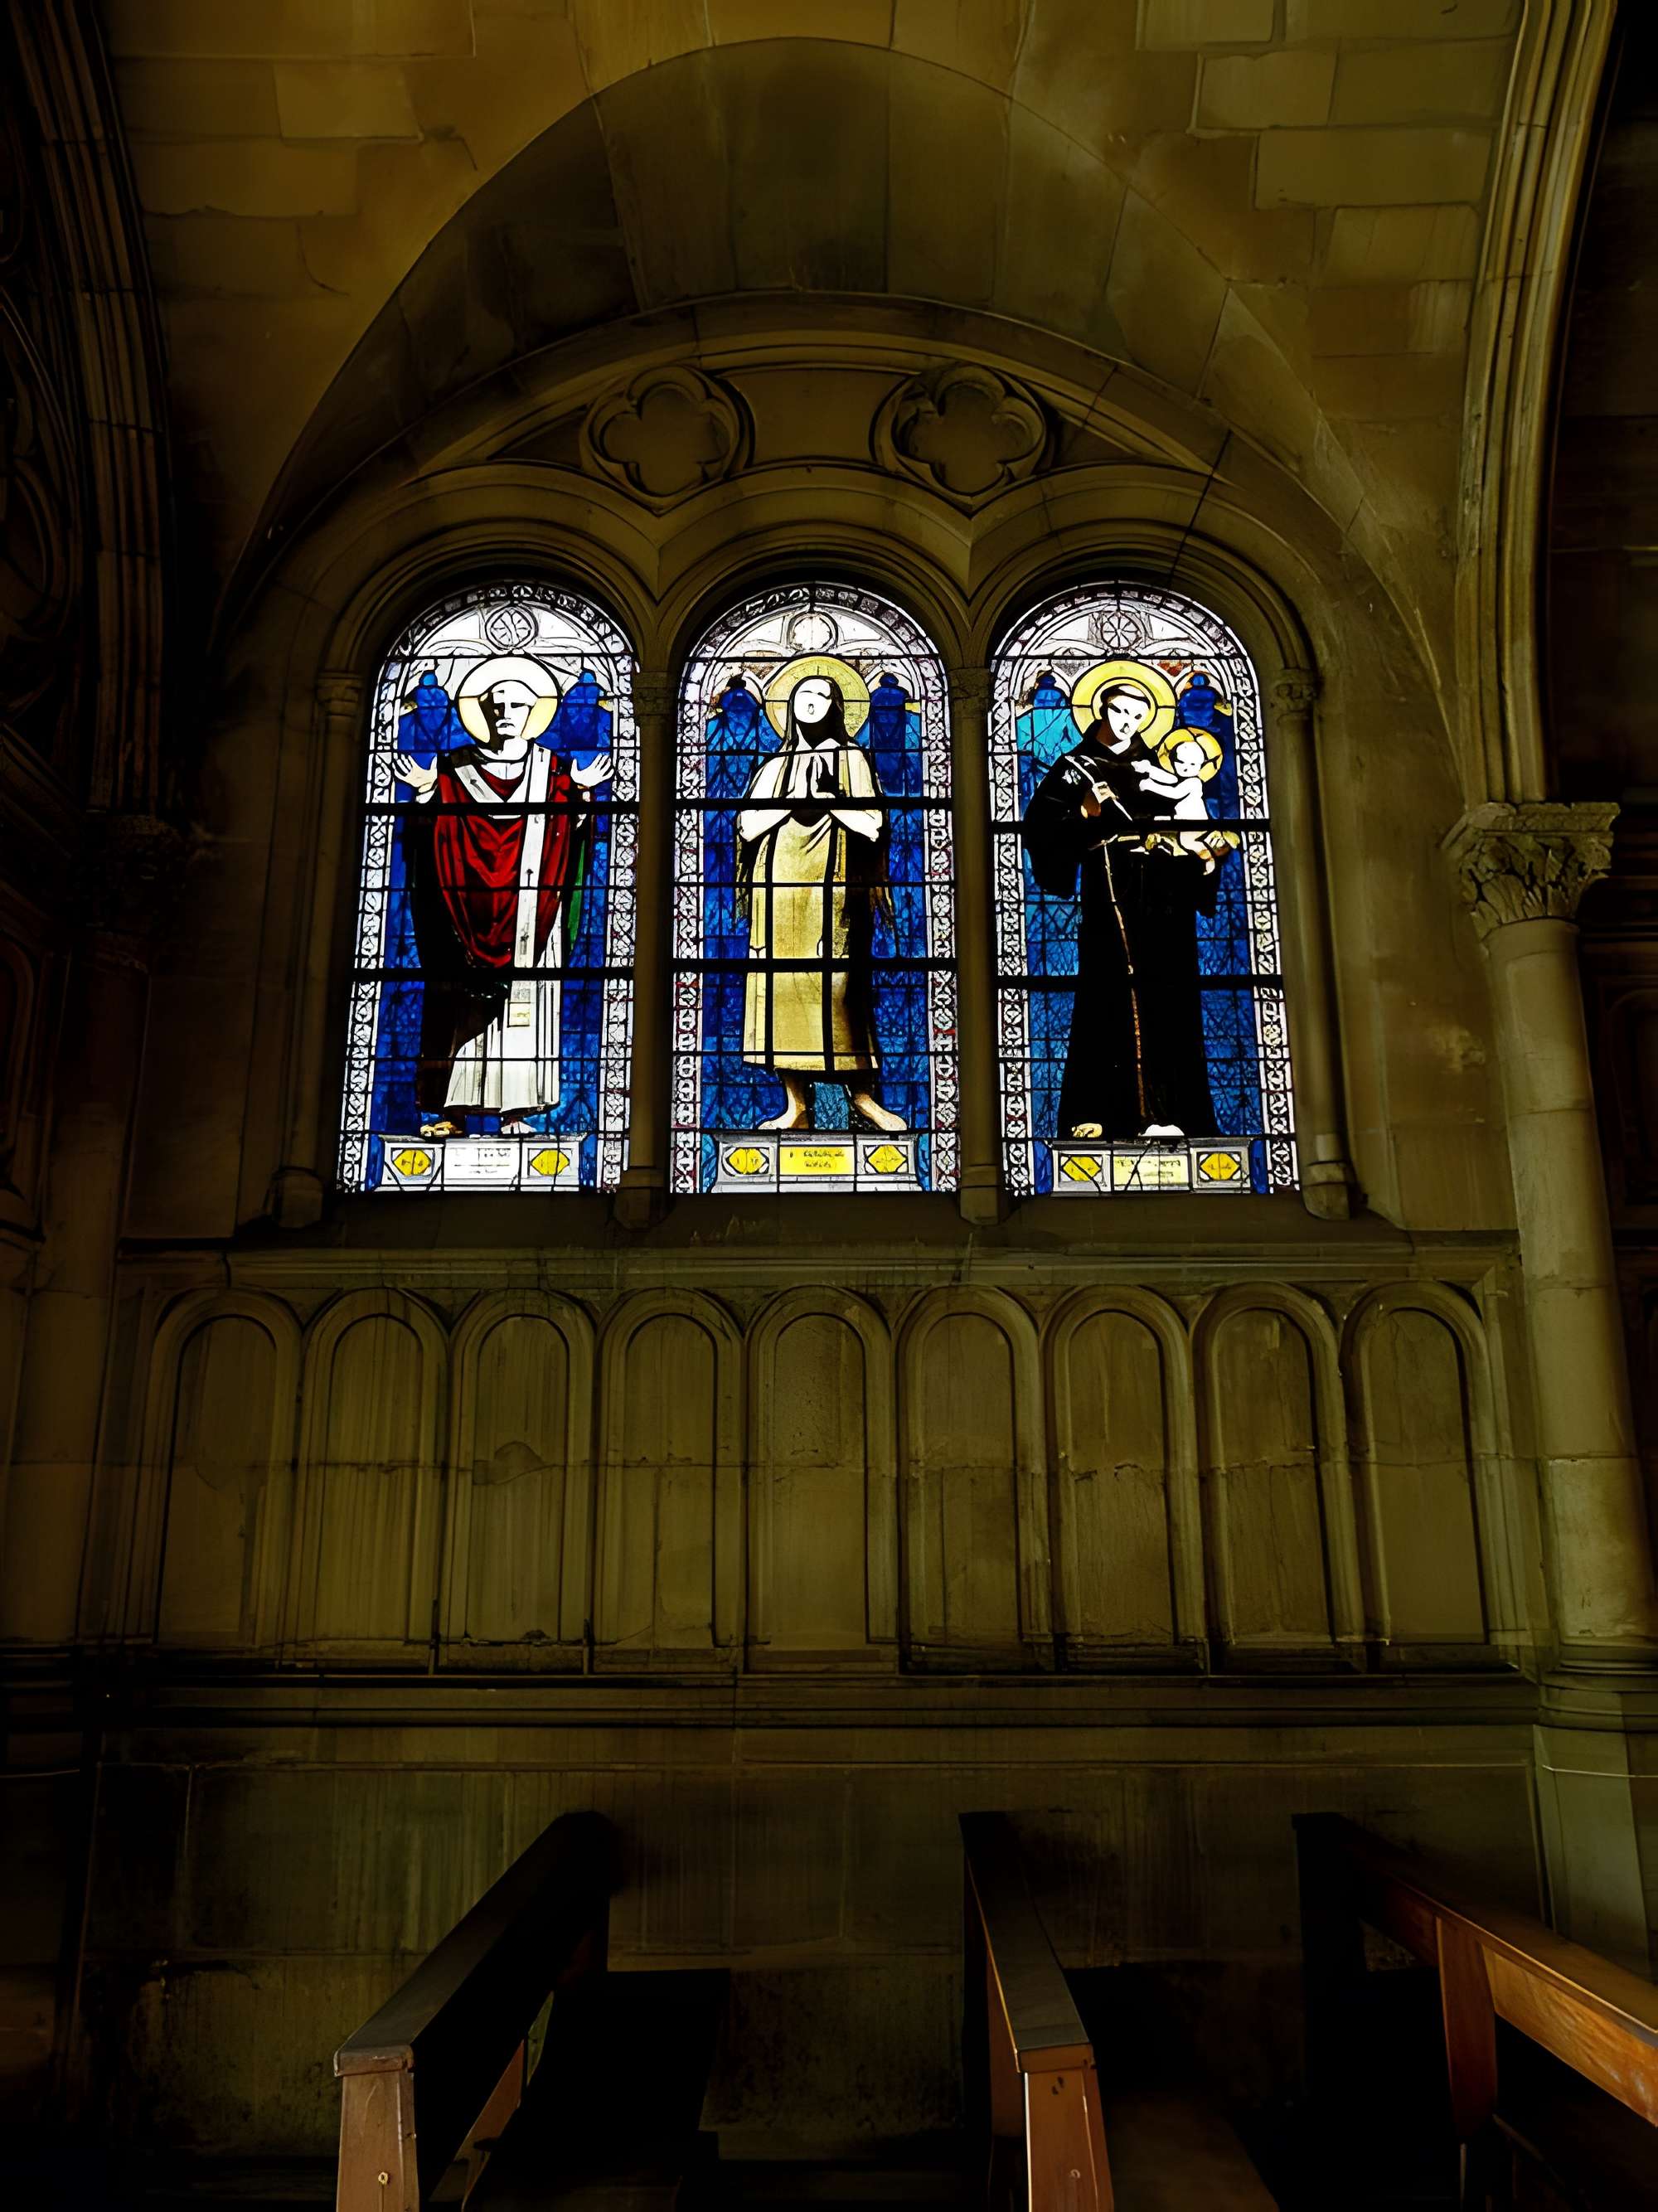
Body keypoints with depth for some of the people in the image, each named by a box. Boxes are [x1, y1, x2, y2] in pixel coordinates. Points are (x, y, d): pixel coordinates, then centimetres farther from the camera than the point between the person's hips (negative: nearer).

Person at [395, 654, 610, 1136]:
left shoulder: (552, 771, 11)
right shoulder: (453, 770, 9)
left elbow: (572, 837, 6)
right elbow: (427, 839, 7)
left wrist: (582, 794, -8)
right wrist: (424, 793, -8)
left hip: (528, 915, 0)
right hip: (467, 912, 0)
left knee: (524, 1003, -3)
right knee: (460, 1005, -3)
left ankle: (516, 1111, 0)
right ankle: (452, 1111, 1)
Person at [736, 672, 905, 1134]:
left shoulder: (852, 759, 12)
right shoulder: (776, 765, 19)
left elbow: (872, 824, 1)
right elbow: (748, 825, 7)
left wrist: (826, 799, -6)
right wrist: (793, 800, -5)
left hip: (832, 885, -3)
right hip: (780, 886, 3)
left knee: (838, 983, -11)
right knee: (782, 982, -3)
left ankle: (861, 1092, -2)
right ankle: (796, 1105, -1)